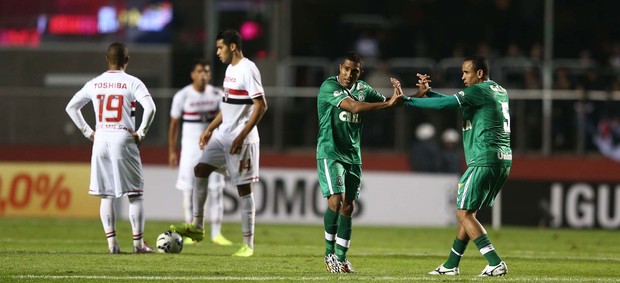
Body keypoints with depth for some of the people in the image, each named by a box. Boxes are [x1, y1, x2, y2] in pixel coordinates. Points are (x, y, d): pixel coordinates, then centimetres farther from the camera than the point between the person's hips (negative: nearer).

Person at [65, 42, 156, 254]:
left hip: (100, 140, 4)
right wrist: (141, 132, -6)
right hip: (124, 139, -3)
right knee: (134, 194, 3)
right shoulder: (132, 83, -4)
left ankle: (111, 242, 4)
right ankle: (138, 242, 1)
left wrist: (87, 131, 14)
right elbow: (150, 108, -17)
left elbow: (71, 107, 12)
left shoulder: (94, 84, 8)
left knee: (107, 195, 9)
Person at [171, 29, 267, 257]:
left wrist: (241, 137, -22)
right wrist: (210, 129, 19)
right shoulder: (230, 69, 13)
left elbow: (261, 106, -19)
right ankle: (196, 227, 8)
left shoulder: (248, 70, -15)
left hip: (241, 140, -9)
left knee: (244, 188, -4)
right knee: (200, 170, 3)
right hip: (222, 136, 9)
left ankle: (248, 244, 0)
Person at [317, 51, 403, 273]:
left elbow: (388, 104, 12)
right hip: (330, 153, -6)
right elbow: (354, 106, -26)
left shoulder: (363, 90, 7)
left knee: (347, 206, 4)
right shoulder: (329, 87, -13)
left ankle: (341, 258, 9)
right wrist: (388, 103, -29)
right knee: (336, 199, -18)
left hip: (353, 155, 6)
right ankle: (329, 253, -6)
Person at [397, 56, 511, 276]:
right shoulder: (500, 92, 19)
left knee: (463, 213, -6)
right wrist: (427, 92, 14)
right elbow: (453, 101, 23)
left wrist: (407, 100, -9)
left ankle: (495, 263, -14)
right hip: (504, 160, 10)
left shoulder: (479, 91, -9)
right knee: (468, 212, 16)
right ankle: (451, 266, 20)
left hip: (484, 161, -10)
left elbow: (445, 104, -15)